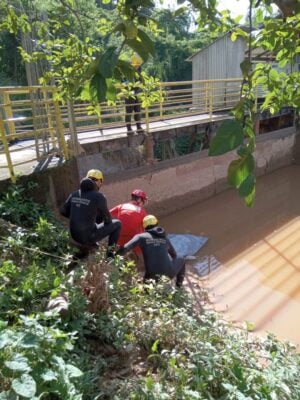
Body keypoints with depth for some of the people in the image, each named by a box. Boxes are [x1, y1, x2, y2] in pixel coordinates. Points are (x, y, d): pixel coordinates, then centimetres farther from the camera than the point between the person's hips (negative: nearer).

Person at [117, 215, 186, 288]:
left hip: (154, 275, -2)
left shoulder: (141, 236, 4)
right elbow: (174, 255, 32)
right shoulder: (165, 239, 15)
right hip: (169, 272, 2)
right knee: (181, 260, 32)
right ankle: (179, 286, 26)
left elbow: (125, 248, -8)